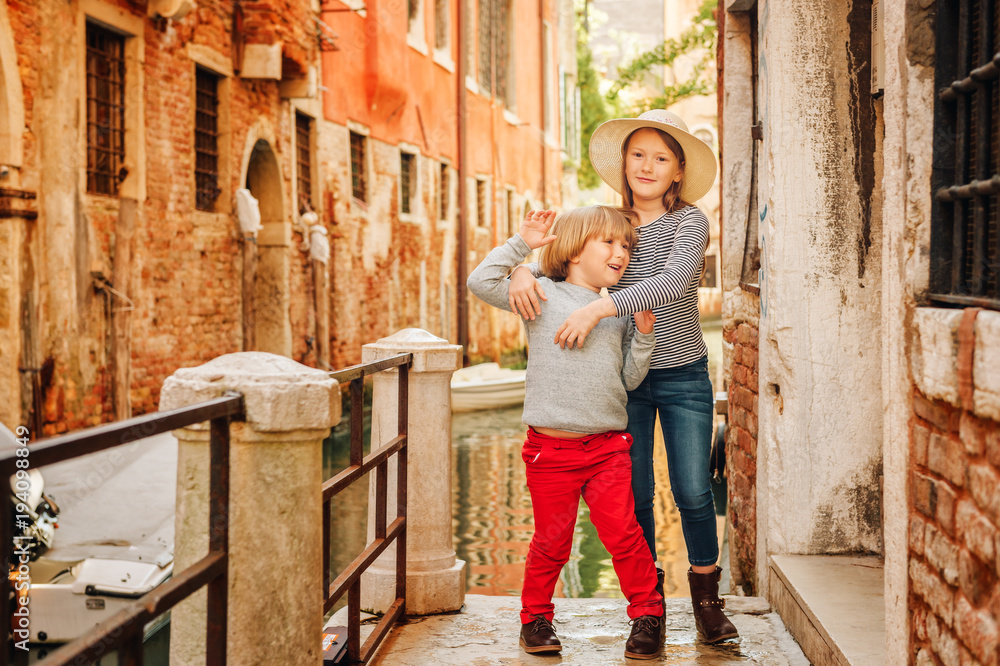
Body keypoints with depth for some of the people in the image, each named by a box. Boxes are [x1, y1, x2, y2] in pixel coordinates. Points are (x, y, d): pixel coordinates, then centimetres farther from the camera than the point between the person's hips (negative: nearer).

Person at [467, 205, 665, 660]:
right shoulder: (543, 294, 1)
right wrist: (521, 243, -6)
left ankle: (648, 614, 14)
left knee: (622, 533, -3)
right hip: (551, 447, -3)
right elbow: (482, 282, -8)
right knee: (552, 541, 6)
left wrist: (643, 336, 0)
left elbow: (629, 378, 14)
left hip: (608, 446, 3)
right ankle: (535, 618, 25)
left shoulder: (620, 310, 13)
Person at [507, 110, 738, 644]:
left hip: (682, 375, -2)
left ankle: (707, 600, 17)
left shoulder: (689, 221, -10)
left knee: (693, 491, -3)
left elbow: (674, 282, -28)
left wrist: (599, 308, -38)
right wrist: (523, 270, -24)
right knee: (633, 494, 4)